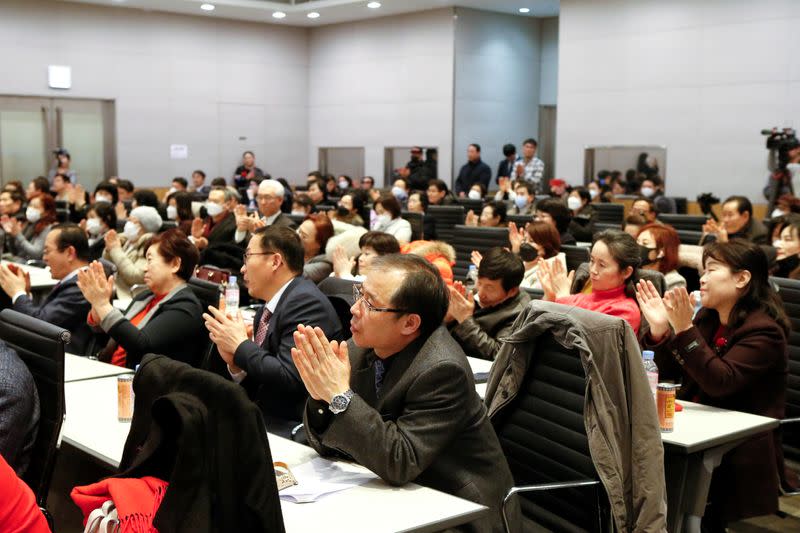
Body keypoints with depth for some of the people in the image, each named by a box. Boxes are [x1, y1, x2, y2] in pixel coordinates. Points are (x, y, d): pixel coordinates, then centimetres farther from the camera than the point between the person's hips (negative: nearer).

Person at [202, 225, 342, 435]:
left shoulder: (306, 302, -15)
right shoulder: (266, 311, 13)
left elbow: (290, 379, -24)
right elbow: (258, 387, 14)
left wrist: (240, 346, -12)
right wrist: (235, 363, -5)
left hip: (291, 428, -8)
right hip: (264, 420, 8)